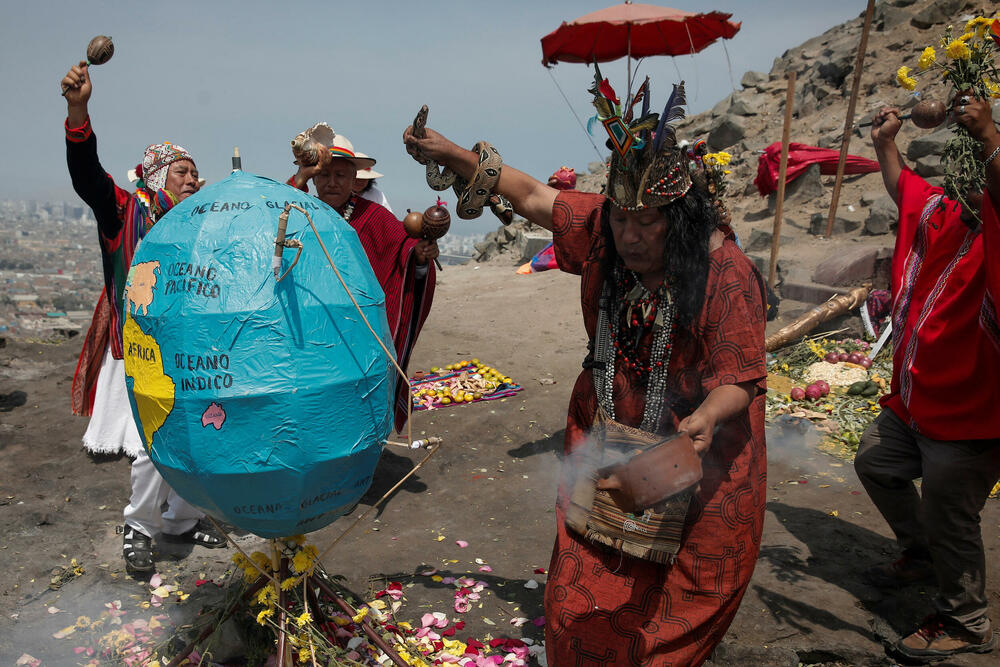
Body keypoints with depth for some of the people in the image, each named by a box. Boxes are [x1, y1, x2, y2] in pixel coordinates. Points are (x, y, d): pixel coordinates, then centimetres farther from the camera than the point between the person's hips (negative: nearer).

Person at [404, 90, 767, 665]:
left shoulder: (726, 272, -20)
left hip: (698, 447, -3)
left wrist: (706, 419, -38)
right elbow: (531, 195, 5)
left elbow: (739, 378, -18)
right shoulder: (600, 228, -6)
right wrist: (452, 155, 4)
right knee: (589, 608, 9)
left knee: (681, 600, 10)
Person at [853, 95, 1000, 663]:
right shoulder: (944, 214, 6)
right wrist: (886, 141, 15)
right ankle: (922, 556, 48)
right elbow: (902, 185, 23)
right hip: (914, 401, 9)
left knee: (948, 516, 0)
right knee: (876, 464, 25)